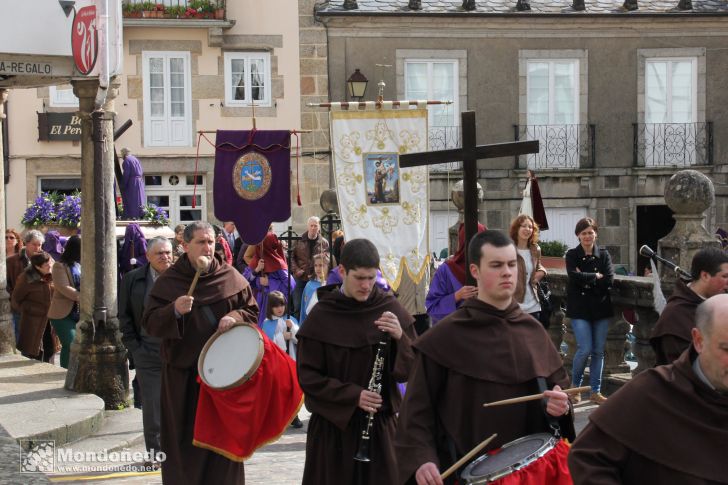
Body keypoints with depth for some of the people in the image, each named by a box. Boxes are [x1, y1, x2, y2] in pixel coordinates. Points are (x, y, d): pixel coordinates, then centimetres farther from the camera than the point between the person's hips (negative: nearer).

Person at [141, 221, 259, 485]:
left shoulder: (231, 277, 4)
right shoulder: (168, 281, -1)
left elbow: (252, 311, 11)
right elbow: (150, 322, -5)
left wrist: (236, 317, -11)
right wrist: (174, 311, -23)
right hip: (183, 374, -1)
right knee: (185, 437, 2)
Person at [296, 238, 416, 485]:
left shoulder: (391, 310, 0)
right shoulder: (322, 316, -5)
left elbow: (410, 371, 0)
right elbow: (307, 376, -5)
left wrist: (400, 337, -18)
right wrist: (353, 395, -16)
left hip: (381, 424, 1)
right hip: (333, 423, -1)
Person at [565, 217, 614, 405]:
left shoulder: (604, 255, 6)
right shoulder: (572, 255, 1)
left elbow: (609, 280, -6)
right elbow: (575, 276, -16)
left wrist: (585, 279, -11)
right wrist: (596, 276, -10)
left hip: (601, 307, 3)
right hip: (580, 308, -3)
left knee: (598, 351, 4)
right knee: (585, 349, -11)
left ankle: (595, 391, 13)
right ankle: (575, 386, 11)